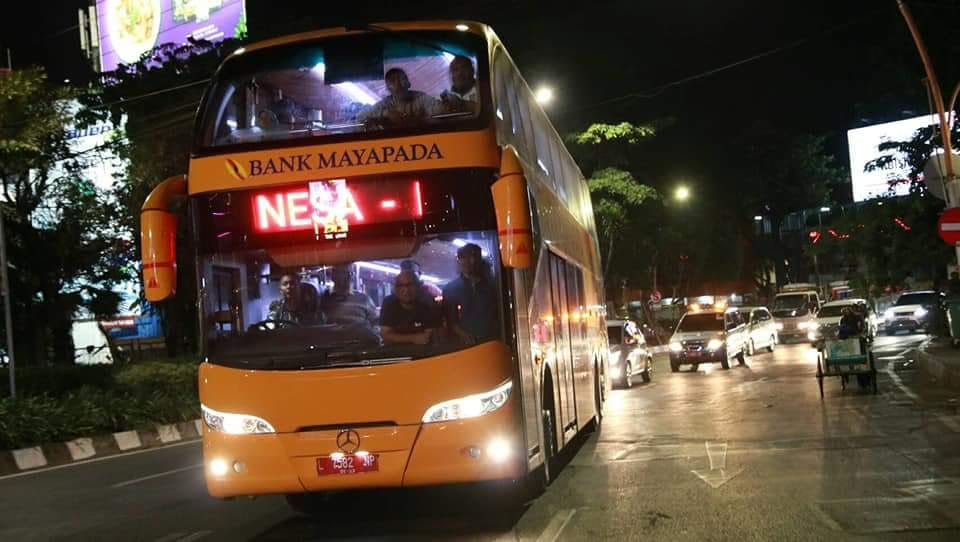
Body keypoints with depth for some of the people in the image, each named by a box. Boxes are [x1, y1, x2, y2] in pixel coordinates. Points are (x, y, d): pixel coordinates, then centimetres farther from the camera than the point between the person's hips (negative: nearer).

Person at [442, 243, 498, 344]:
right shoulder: (450, 289, 7)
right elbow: (451, 321, 3)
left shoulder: (491, 285, 12)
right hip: (465, 343, -1)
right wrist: (464, 336, -12)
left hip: (492, 340, 1)